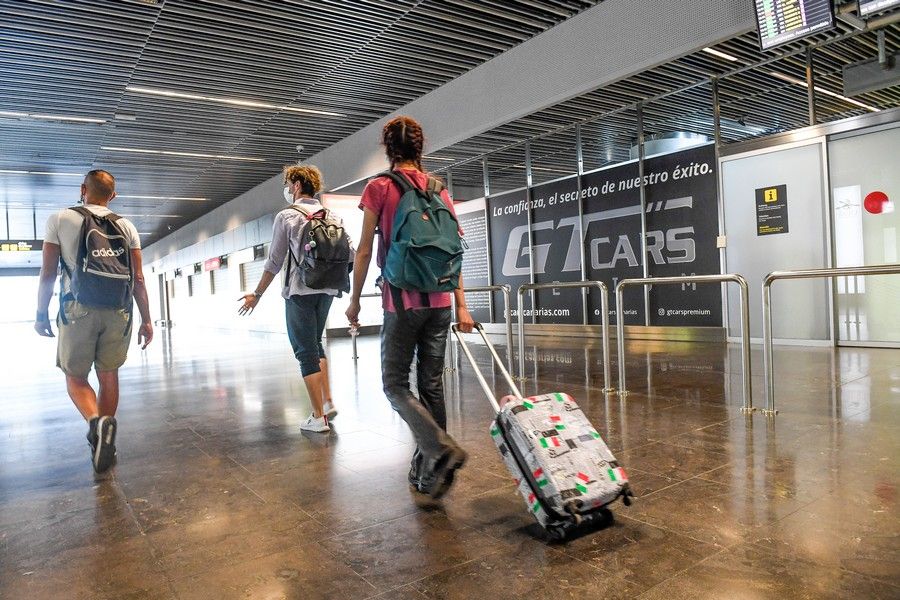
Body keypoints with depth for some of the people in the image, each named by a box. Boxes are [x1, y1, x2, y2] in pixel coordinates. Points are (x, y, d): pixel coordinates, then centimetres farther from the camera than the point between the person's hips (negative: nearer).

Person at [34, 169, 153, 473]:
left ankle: (96, 420, -18)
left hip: (78, 311, -2)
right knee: (109, 375, 13)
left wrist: (41, 313, 11)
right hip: (118, 313, 2)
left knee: (75, 375, 10)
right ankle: (103, 439, 19)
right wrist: (146, 320, 7)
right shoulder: (126, 227, 8)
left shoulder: (60, 220, 3)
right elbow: (138, 279, 4)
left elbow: (48, 272, 1)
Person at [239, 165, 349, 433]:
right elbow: (350, 255, 6)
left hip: (300, 292, -5)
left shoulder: (286, 216, -6)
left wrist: (257, 294, 3)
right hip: (327, 291, 5)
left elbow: (274, 262, -6)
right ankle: (328, 402, 17)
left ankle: (318, 417, 3)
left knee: (306, 352, 2)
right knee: (315, 343, 23)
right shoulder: (333, 217, 8)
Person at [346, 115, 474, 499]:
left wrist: (355, 299, 5)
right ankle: (427, 470, 18)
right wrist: (461, 306, 7)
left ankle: (442, 449, -13)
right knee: (432, 384, 10)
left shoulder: (379, 187, -2)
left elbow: (364, 250, -4)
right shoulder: (439, 189, 10)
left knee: (395, 384, 6)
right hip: (439, 302, 5)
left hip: (402, 301, -5)